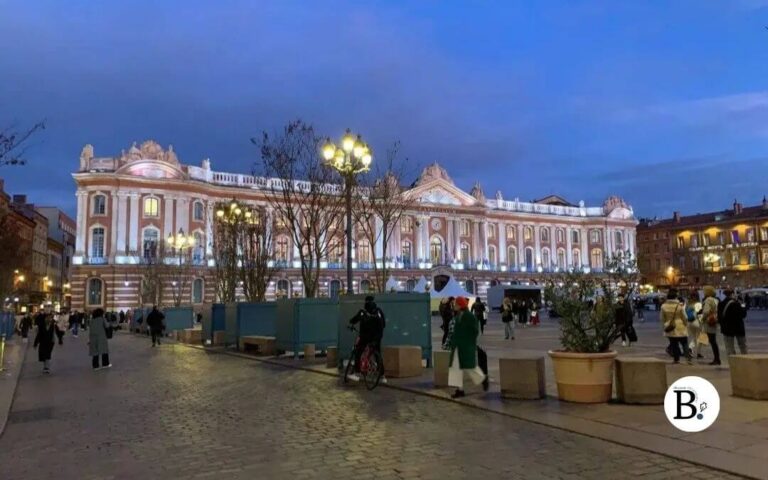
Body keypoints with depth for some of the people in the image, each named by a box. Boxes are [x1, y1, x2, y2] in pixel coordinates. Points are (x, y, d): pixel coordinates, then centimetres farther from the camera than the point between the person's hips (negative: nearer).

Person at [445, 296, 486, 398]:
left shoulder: (470, 316, -13)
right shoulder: (458, 316, 9)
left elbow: (475, 331, -13)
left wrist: (470, 343, -15)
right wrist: (451, 342, 10)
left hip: (467, 347, -7)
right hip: (458, 347, 7)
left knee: (469, 367, 1)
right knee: (456, 367, 3)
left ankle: (483, 378, 28)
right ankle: (460, 389, 8)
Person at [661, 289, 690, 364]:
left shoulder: (663, 306, -4)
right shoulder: (680, 306, -12)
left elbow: (663, 319, 4)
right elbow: (684, 317, -3)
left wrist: (665, 325, 17)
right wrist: (686, 325, 12)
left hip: (669, 329, 2)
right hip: (680, 328, -2)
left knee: (674, 344, 11)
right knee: (684, 343, 7)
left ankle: (676, 359, 14)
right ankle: (688, 358, -3)